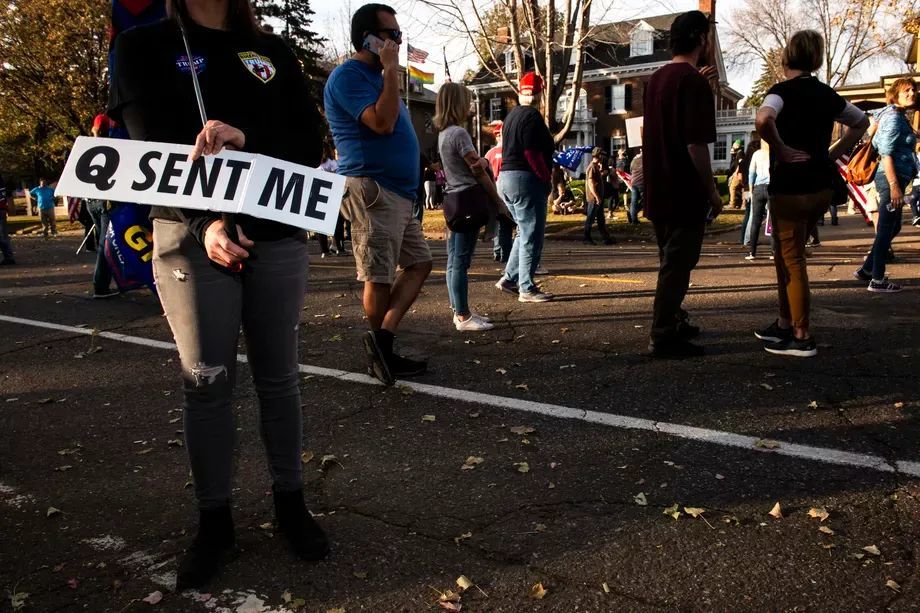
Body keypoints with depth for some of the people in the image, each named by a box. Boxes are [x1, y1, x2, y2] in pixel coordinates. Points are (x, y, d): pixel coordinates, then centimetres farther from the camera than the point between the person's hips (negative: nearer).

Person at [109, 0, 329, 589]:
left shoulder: (273, 50, 14)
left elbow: (310, 142, 3)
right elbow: (151, 147, -4)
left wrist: (246, 141, -17)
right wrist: (203, 221, -20)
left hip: (278, 235, 2)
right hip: (191, 236, -1)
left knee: (278, 375, 6)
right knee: (206, 381, 1)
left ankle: (290, 501, 19)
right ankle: (215, 520, 15)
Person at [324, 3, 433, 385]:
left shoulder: (376, 77, 22)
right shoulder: (348, 76, -9)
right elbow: (382, 122, -22)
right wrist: (392, 69, -16)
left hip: (397, 193, 10)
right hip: (372, 191, -10)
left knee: (419, 263, 7)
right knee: (380, 277, -4)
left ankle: (382, 341, 4)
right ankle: (382, 353, 9)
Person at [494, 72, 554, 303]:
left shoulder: (512, 115, 17)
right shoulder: (532, 116, -12)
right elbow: (532, 153, -20)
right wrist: (547, 178, -11)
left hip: (506, 178, 9)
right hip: (526, 179, -9)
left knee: (525, 232, 19)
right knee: (532, 236, -3)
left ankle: (509, 278, 17)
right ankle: (526, 288, 1)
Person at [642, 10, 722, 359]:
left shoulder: (657, 78, 12)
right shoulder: (694, 81, -15)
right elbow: (696, 144, -21)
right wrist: (712, 190, -13)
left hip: (658, 190, 9)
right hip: (684, 192, -9)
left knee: (670, 261, 19)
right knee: (677, 265, -2)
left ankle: (672, 323, 30)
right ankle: (664, 338, 3)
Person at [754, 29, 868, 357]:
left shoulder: (782, 90, -10)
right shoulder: (826, 94, 12)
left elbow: (763, 121, -32)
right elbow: (861, 122, 26)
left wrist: (781, 150, -18)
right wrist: (833, 153, 17)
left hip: (791, 189, -7)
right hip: (821, 187, 7)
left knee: (792, 260, 0)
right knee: (786, 255, 18)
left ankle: (802, 337, 4)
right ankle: (785, 323, 25)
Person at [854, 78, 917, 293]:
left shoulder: (900, 117, 18)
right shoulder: (893, 117, -11)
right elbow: (886, 154, -19)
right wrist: (894, 186, -23)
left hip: (895, 178, 10)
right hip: (892, 178, -10)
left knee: (893, 227, 16)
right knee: (886, 229, -6)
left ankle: (866, 269, 21)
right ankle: (877, 280, 0)